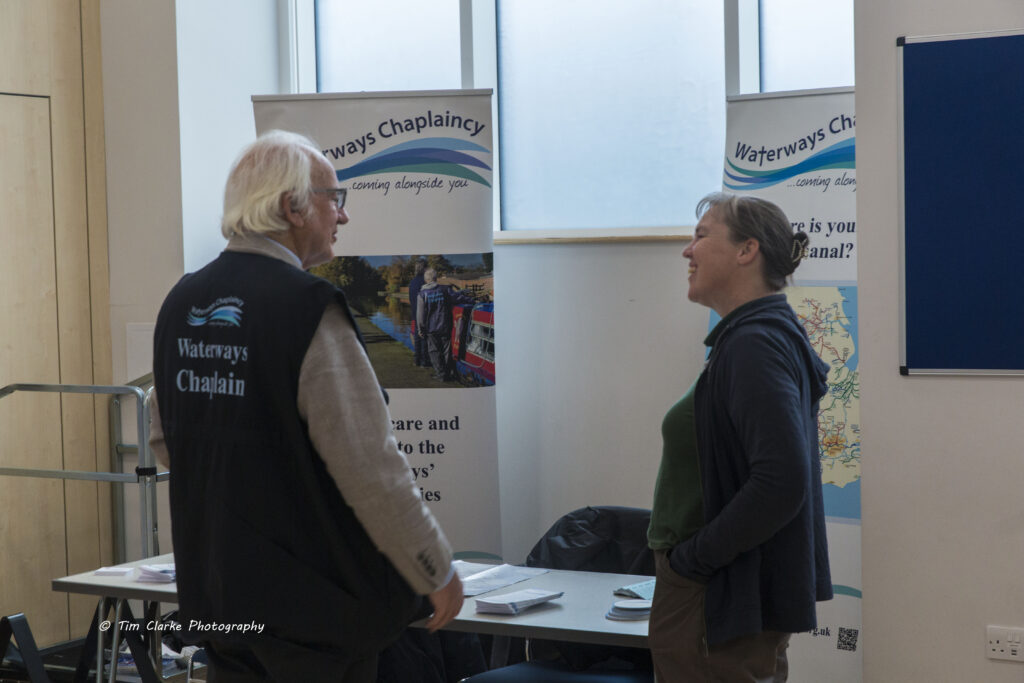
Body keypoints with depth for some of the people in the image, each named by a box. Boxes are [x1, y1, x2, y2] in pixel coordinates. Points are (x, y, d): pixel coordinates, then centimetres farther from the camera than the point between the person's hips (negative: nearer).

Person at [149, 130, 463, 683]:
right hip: (311, 604, -7)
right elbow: (370, 465, -19)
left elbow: (165, 442, 16)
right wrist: (437, 573, -8)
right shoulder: (308, 309, -18)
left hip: (213, 597, 7)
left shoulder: (181, 304, 5)